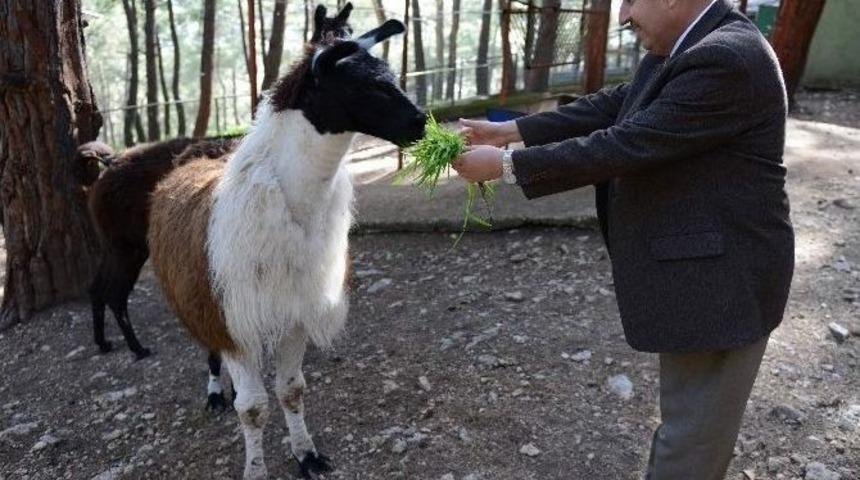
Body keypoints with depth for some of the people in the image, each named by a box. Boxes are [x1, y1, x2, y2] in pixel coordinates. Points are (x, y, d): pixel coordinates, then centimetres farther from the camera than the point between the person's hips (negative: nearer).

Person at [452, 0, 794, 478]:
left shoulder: (726, 61, -23)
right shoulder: (689, 45, 7)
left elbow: (623, 146, -25)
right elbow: (613, 105, 10)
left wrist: (506, 164, -17)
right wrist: (511, 131, 6)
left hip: (719, 282, -10)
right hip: (699, 268, 10)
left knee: (691, 439, 7)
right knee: (687, 420, 26)